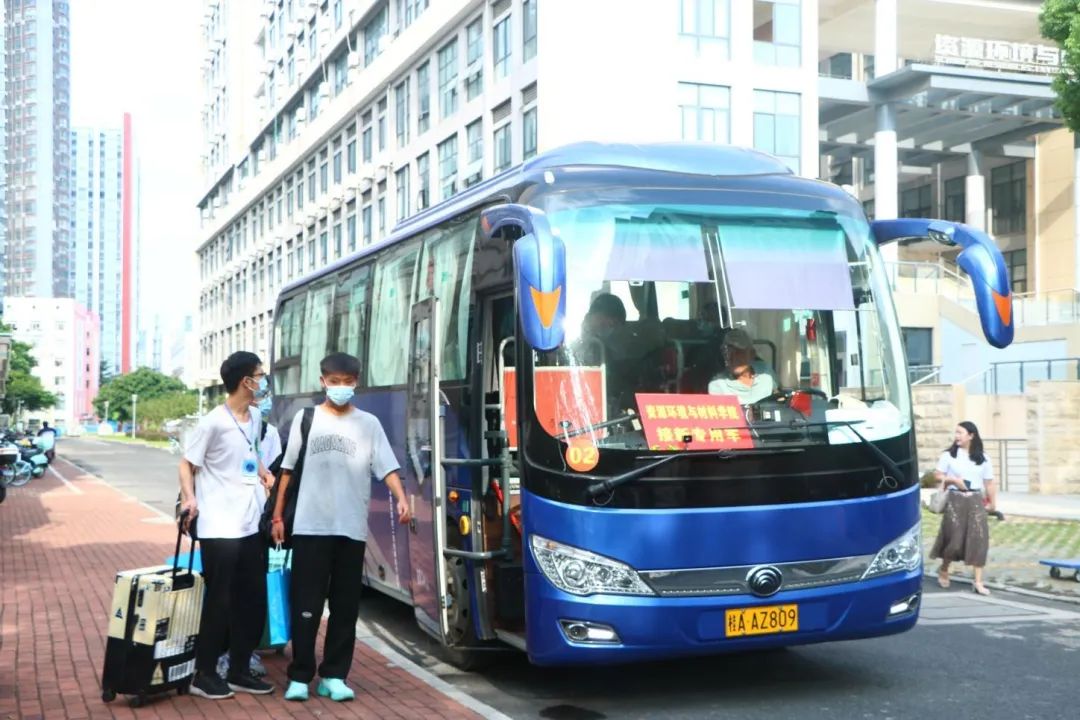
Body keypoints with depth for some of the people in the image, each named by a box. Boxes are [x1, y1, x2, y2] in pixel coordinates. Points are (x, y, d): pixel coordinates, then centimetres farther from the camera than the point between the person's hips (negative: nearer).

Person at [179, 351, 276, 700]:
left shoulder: (255, 418, 10)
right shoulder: (213, 422, -12)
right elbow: (187, 463, -7)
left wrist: (267, 476, 13)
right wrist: (189, 498, -21)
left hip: (251, 523, 8)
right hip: (219, 526, -8)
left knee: (253, 599, 11)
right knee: (219, 601, -1)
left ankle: (239, 670, 22)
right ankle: (204, 674, 11)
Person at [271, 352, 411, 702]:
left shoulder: (369, 424, 6)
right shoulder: (306, 418, 6)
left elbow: (386, 467, -2)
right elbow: (288, 470, 8)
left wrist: (401, 499, -19)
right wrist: (277, 516, 5)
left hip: (352, 528, 1)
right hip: (310, 526, -1)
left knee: (345, 606, 5)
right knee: (305, 604, 0)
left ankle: (333, 675, 13)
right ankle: (299, 676, 7)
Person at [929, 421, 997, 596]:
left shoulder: (982, 458, 7)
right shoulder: (948, 455, 1)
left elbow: (989, 483, 9)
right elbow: (938, 475, 3)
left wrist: (993, 504, 5)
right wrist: (954, 479, -13)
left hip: (976, 501, 2)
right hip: (955, 500, -2)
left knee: (979, 540, -5)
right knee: (954, 539, -3)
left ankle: (978, 582, -1)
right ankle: (943, 570, 26)